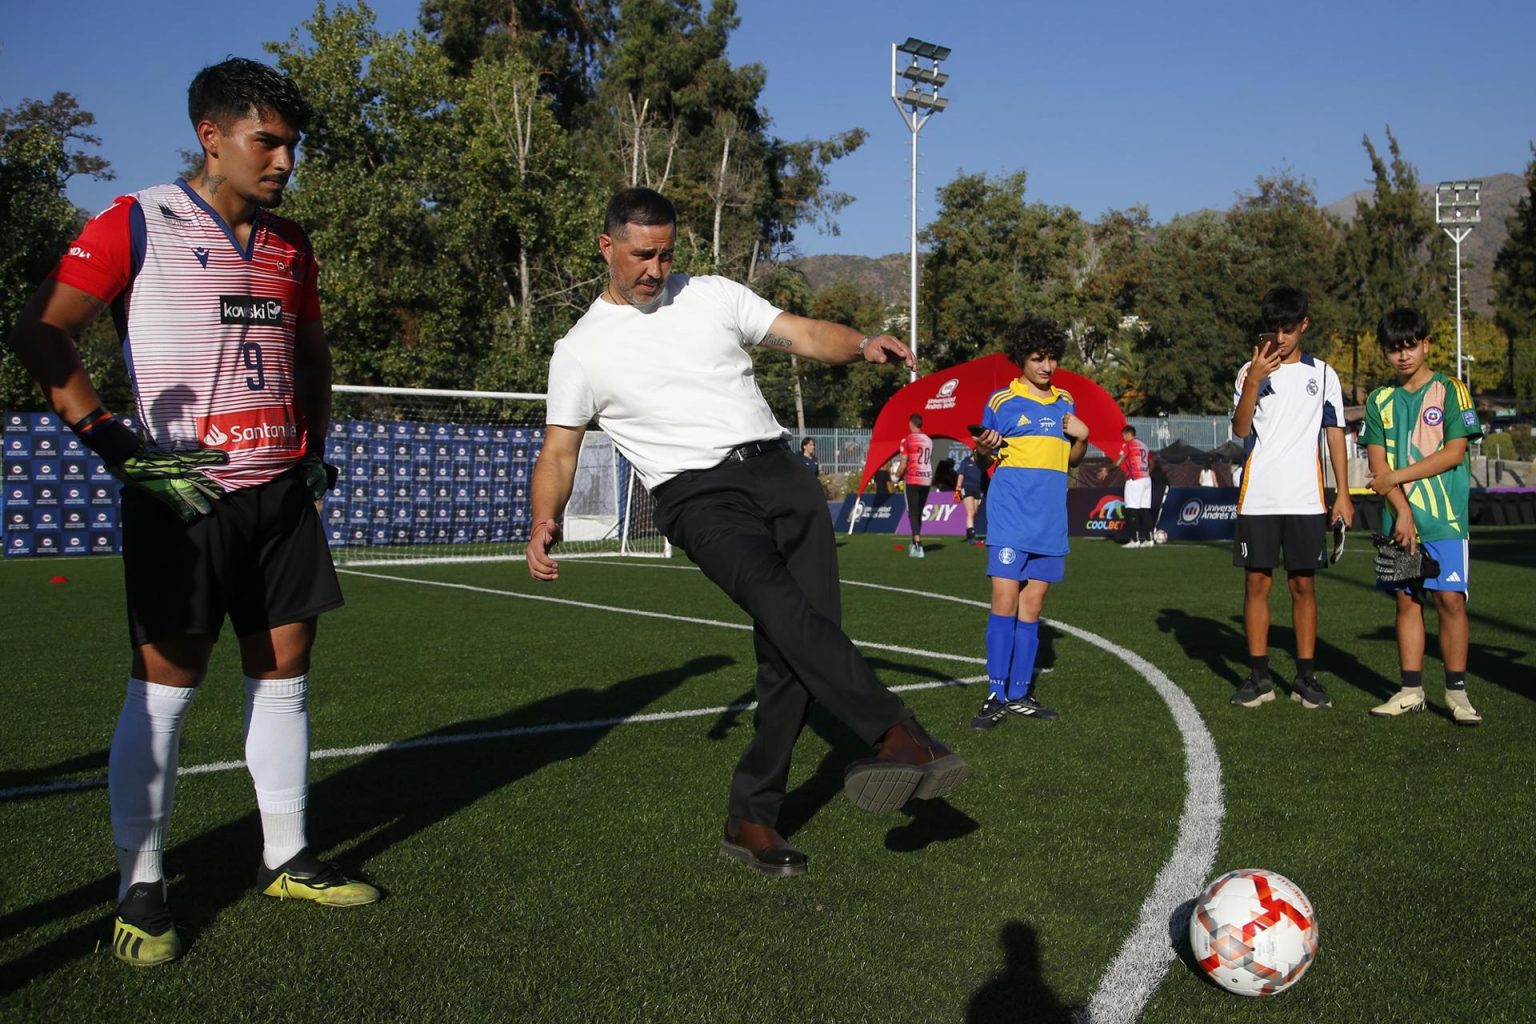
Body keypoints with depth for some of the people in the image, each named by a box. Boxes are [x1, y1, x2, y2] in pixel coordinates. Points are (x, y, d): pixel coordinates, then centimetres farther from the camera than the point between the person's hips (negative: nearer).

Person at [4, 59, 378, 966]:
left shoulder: (290, 245, 13)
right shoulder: (137, 224, -5)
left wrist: (314, 443, 17)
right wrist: (115, 442, -14)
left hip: (282, 492, 6)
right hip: (181, 491, -6)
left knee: (284, 671, 9)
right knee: (167, 683, -3)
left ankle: (287, 858, 22)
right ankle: (141, 888, 10)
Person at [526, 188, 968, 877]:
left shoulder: (713, 296, 17)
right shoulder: (580, 350, 12)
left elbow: (801, 335, 15)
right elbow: (560, 451, 12)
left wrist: (861, 345, -6)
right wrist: (544, 522, -7)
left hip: (775, 467, 3)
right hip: (697, 495, -3)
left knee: (792, 650, -9)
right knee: (782, 607, -32)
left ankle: (751, 820, 2)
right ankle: (899, 736, -34)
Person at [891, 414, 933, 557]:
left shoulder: (907, 440, -6)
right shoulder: (929, 440, 12)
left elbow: (903, 464, -8)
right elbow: (928, 461, 13)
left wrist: (897, 474, 12)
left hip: (913, 479, -5)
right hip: (927, 479, 5)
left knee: (913, 512, -4)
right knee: (919, 512, 16)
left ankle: (918, 546, -16)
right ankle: (915, 544, 22)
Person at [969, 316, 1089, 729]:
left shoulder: (1065, 402, 15)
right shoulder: (1001, 401, 1)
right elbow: (985, 449, 6)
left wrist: (1082, 437, 2)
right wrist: (985, 445, -16)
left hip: (1050, 521, 5)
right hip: (1011, 518, -4)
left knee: (1032, 607, 7)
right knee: (1004, 603, -10)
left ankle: (1020, 695, 13)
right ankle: (996, 696, -5)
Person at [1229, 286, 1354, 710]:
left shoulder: (1323, 374, 9)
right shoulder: (1251, 371, 6)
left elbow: (1335, 434, 10)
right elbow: (1240, 429, -6)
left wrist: (1343, 494, 4)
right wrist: (1254, 381, -19)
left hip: (1306, 500, 1)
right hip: (1257, 498, 0)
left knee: (1304, 584, 3)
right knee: (1256, 583, 1)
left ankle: (1305, 677, 10)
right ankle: (1259, 676, 9)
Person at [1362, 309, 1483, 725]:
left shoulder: (1450, 391, 1)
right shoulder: (1380, 401, 10)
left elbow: (1454, 452, -7)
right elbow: (1378, 461, 3)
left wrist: (1396, 476, -9)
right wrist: (1402, 511, -9)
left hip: (1444, 518, -3)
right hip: (1399, 520, 3)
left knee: (1450, 598, -6)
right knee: (1407, 600, 6)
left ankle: (1457, 691, 2)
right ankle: (1411, 691, 12)